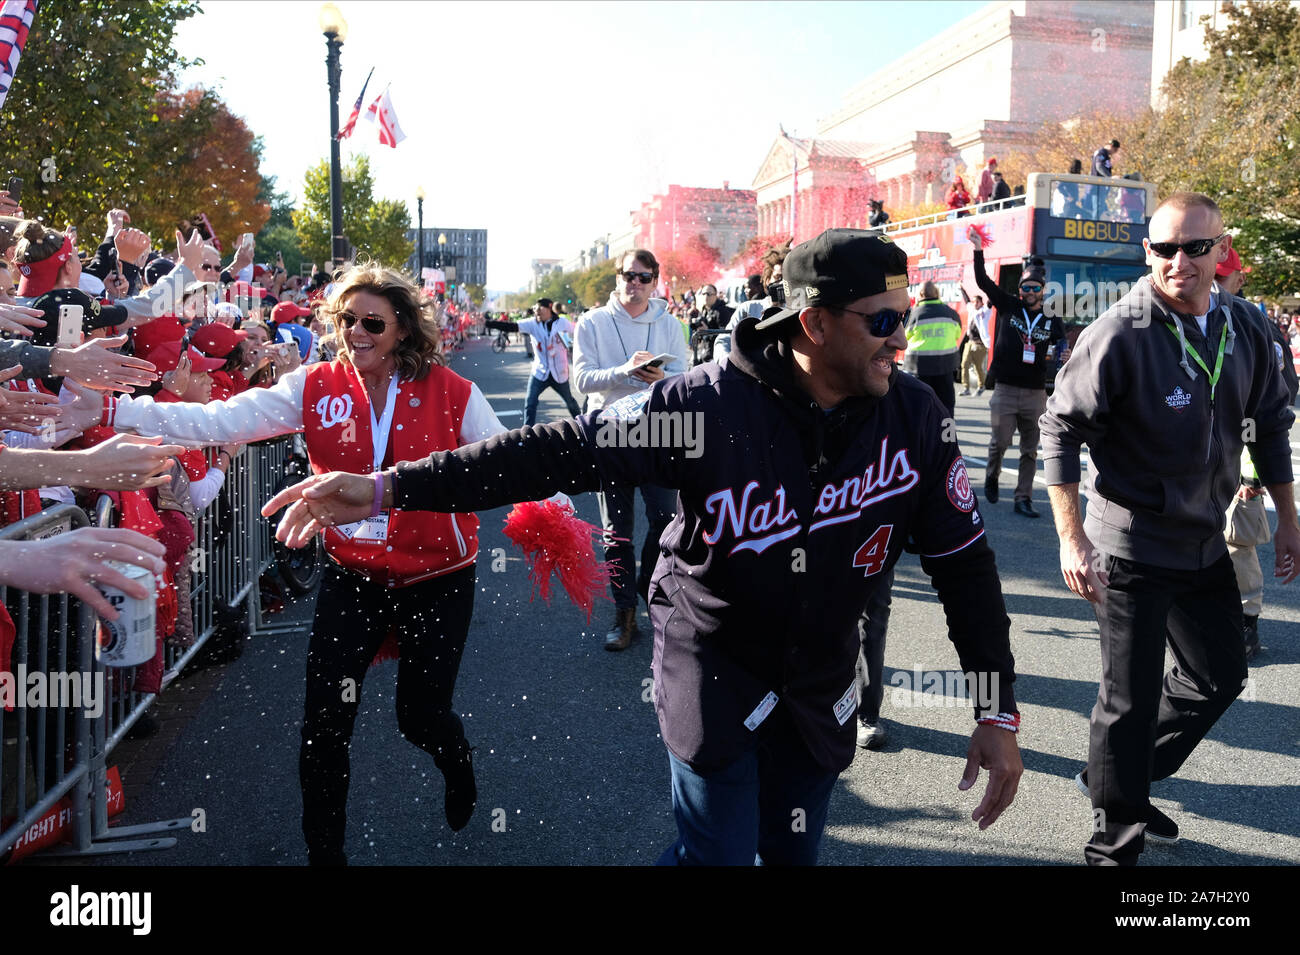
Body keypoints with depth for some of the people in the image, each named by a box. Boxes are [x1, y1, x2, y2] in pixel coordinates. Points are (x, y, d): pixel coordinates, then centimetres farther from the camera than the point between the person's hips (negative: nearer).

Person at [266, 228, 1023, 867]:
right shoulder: (710, 406, -24)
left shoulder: (915, 416, -14)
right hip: (715, 663, -4)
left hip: (824, 683, 4)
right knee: (717, 852, 2)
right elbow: (560, 450, -24)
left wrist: (1000, 713, -6)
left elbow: (963, 559, -6)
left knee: (794, 850, 18)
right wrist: (391, 487, -28)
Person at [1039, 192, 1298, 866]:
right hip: (1131, 548, -7)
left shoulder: (1246, 328, 1)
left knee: (1220, 674, 19)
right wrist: (1072, 538, -21)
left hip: (1206, 543, 7)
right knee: (1132, 698, 1)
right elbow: (1061, 428, -17)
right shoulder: (1121, 334, -18)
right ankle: (1117, 838, 22)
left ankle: (1116, 776, 38)